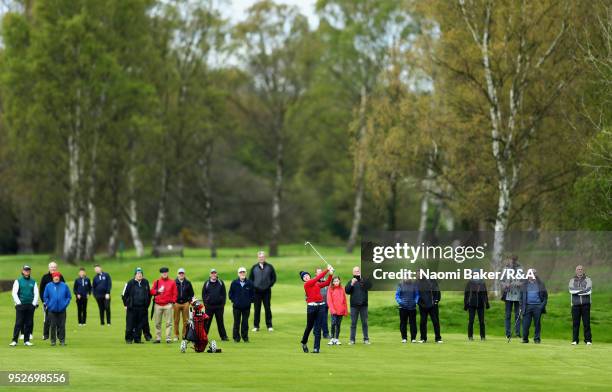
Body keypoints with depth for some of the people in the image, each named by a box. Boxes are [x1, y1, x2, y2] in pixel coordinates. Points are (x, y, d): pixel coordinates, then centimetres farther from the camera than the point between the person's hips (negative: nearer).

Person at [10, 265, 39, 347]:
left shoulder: (33, 282, 12)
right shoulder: (18, 281, 4)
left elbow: (36, 293, 9)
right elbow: (14, 293, -1)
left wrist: (34, 303, -2)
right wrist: (18, 303, -10)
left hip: (30, 305, 3)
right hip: (20, 305, -3)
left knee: (29, 324, 3)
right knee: (18, 323, -7)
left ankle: (26, 341, 9)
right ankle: (14, 341, -7)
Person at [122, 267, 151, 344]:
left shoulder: (145, 283, 8)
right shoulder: (130, 283, -2)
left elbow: (149, 294, 19)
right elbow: (124, 295, 4)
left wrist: (147, 304, 14)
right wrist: (126, 305, 1)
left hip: (142, 308, 3)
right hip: (132, 308, -3)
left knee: (140, 324, 4)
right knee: (130, 324, -4)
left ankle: (137, 338, 12)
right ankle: (129, 339, 4)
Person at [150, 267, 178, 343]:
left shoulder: (172, 282, 8)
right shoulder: (156, 282, 11)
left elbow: (175, 293, 7)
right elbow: (152, 291, 9)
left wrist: (172, 302, -3)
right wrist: (157, 291, -9)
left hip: (168, 305, -2)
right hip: (158, 305, 2)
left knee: (169, 323, -6)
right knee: (157, 323, 3)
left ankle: (168, 338, -6)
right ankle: (158, 338, 8)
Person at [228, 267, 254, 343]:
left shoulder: (249, 283, 1)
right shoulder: (234, 283, 0)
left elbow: (253, 294, 9)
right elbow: (231, 293, 9)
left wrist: (250, 301, 0)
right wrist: (233, 301, 1)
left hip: (246, 306, 0)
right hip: (236, 306, 0)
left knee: (245, 323, 4)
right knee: (236, 322, 3)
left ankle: (245, 337, 11)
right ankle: (236, 338, 9)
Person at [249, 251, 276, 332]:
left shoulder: (269, 267, 4)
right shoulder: (254, 267, 6)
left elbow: (274, 278, 8)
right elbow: (250, 279, 11)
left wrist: (269, 285, -2)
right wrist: (254, 286, -1)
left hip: (267, 291, 0)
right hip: (257, 291, 0)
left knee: (267, 308, 2)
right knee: (257, 309, 2)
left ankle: (269, 326, 7)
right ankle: (256, 326, 6)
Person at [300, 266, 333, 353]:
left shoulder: (317, 284, 15)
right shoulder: (306, 284, -4)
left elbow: (327, 283, 9)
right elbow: (318, 278, -10)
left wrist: (330, 274, -6)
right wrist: (326, 270, -8)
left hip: (320, 306, 4)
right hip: (311, 306, -4)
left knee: (318, 328, 1)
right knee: (309, 326, 6)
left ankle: (316, 348, 2)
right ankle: (304, 343, 29)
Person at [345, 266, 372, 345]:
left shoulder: (364, 281, 7)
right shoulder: (351, 281, 8)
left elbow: (369, 286, -13)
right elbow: (347, 291, -3)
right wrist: (351, 284, -17)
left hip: (363, 305, 0)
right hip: (354, 305, 0)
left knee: (364, 322, 4)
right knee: (353, 323, 2)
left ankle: (366, 339, 9)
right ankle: (352, 339, 4)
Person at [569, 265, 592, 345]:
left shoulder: (588, 280, 9)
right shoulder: (572, 280, 13)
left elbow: (588, 290, -8)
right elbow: (571, 290, -7)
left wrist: (577, 291, -9)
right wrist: (583, 290, -11)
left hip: (585, 304, -1)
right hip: (575, 304, 1)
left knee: (586, 323, -5)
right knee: (575, 323, -1)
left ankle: (588, 340, -3)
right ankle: (574, 340, 3)